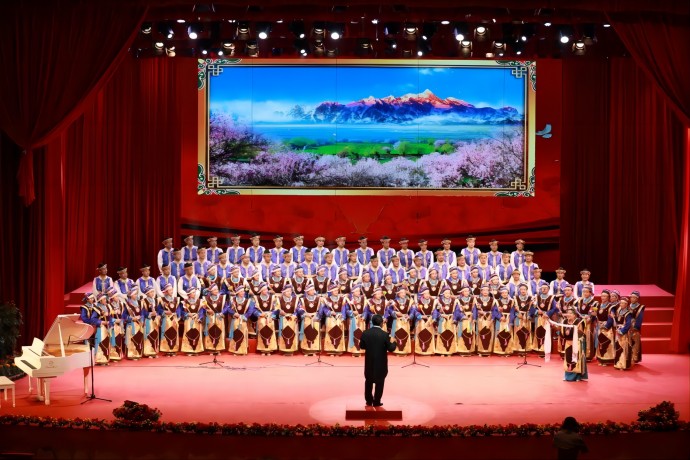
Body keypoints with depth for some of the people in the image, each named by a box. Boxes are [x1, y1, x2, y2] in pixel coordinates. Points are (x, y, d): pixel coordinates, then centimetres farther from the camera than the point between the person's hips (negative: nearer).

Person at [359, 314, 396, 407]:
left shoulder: (365, 333, -8)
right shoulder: (384, 334, -17)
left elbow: (361, 346, 2)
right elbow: (391, 348, -12)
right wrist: (392, 342, 8)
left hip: (369, 362, 3)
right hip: (381, 363, -3)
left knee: (368, 382, 18)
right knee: (379, 382, 10)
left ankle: (368, 401, 24)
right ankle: (376, 402, 13)